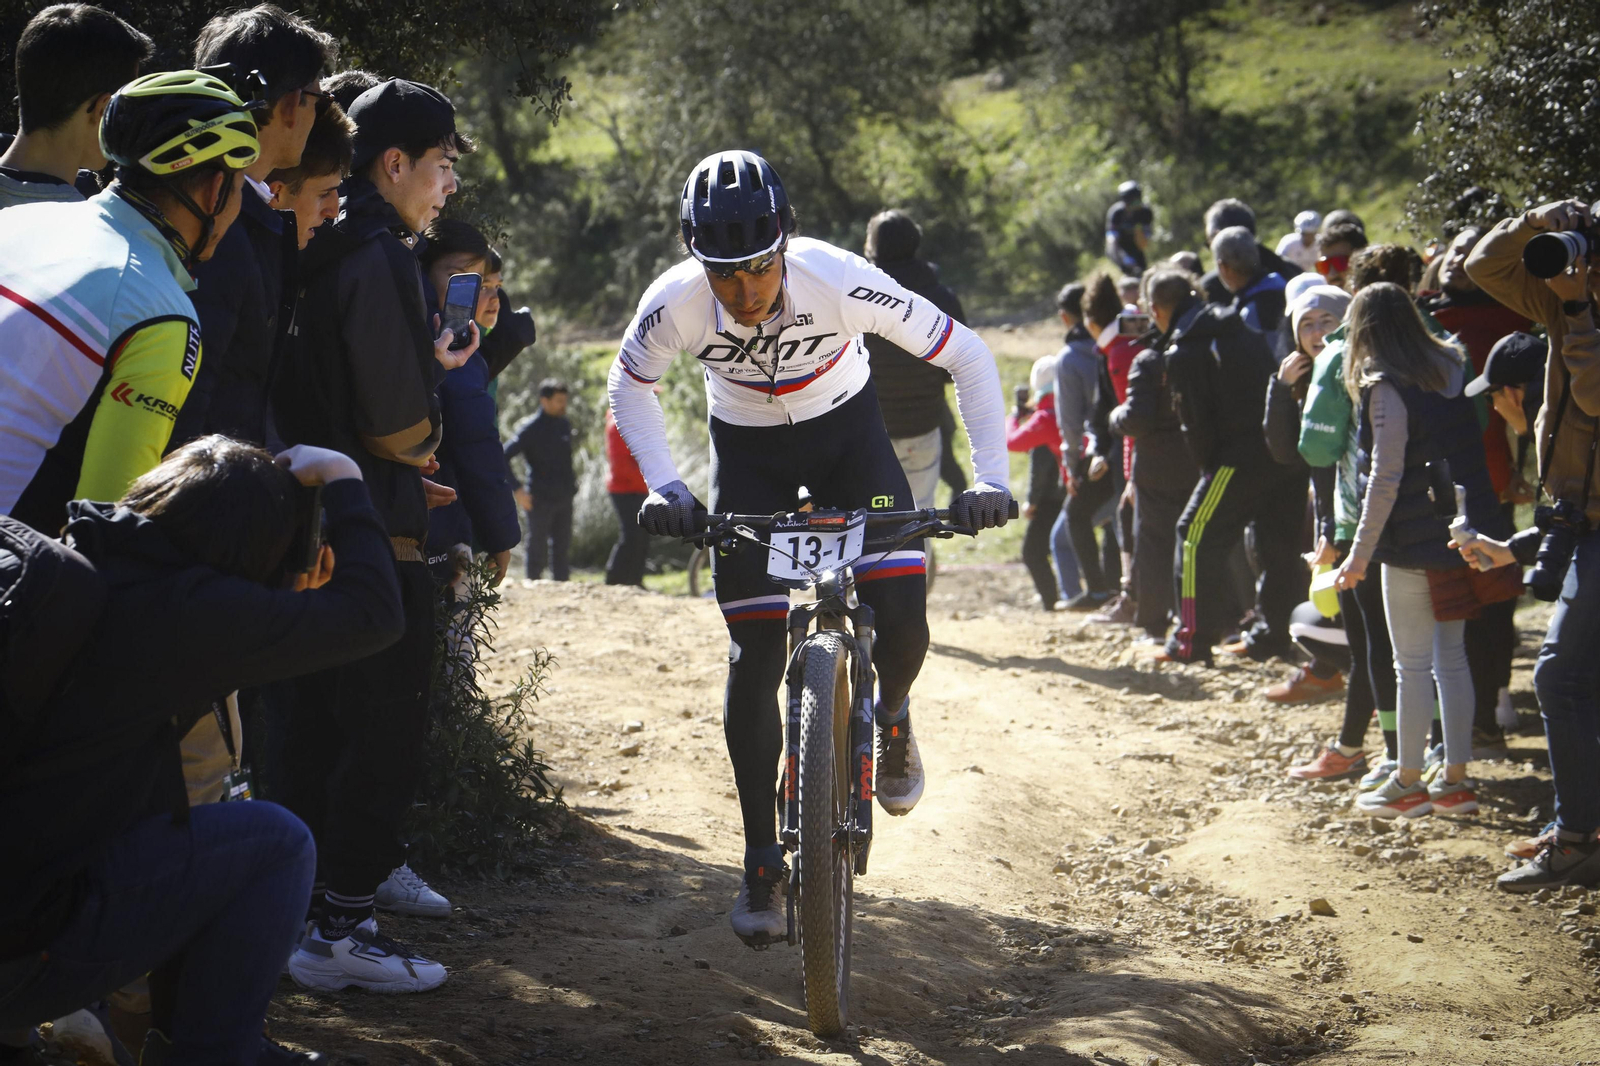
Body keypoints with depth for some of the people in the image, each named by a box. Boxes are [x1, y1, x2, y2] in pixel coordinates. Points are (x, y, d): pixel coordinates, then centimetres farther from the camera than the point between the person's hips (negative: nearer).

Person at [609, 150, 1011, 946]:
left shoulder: (839, 281, -32)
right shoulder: (674, 304, -28)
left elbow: (967, 357, -23)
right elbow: (629, 386, -5)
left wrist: (990, 477, -32)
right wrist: (663, 485, -18)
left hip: (846, 434, -1)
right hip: (748, 454, 1)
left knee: (902, 627, -18)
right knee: (754, 660, -6)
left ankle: (891, 717, 20)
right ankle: (762, 865, 5)